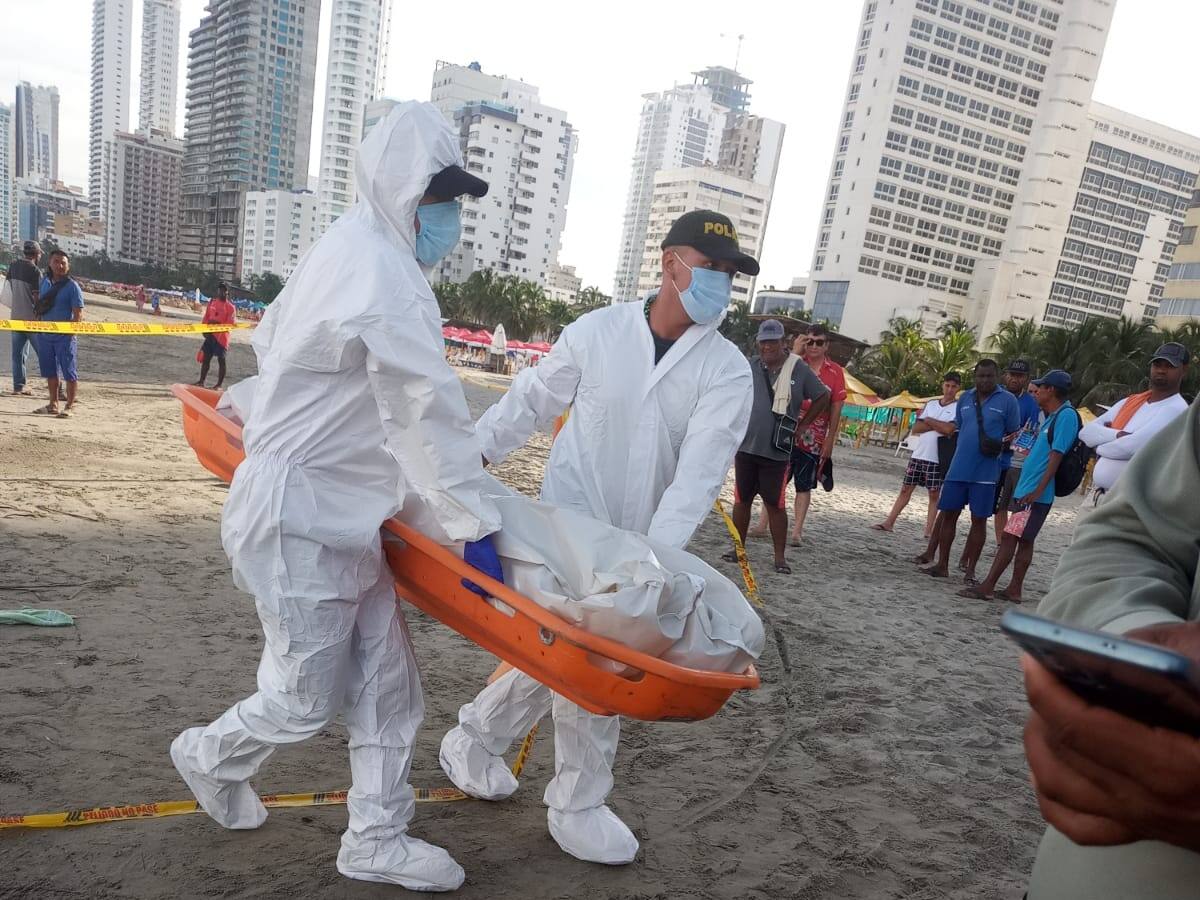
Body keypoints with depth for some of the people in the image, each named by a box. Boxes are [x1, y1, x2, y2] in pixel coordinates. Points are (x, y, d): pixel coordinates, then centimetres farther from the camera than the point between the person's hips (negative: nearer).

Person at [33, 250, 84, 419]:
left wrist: (70, 331, -19)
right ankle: (53, 405, 25)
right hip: (45, 334, 7)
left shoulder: (72, 286, -8)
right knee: (49, 371, 14)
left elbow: (78, 313, -11)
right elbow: (40, 305, 19)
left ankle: (69, 407, 5)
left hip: (65, 337, -7)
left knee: (69, 372, -2)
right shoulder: (45, 282, 10)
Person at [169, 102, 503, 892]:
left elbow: (269, 338, 24)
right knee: (305, 700, 6)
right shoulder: (384, 273, -20)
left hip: (341, 513, 10)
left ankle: (376, 840, 25)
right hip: (300, 520, -10)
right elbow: (429, 411, -24)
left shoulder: (351, 252, 13)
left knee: (387, 685, 11)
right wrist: (474, 522, -21)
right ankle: (211, 757, 37)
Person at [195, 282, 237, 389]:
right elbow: (206, 317, 12)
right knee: (205, 358, 10)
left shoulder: (230, 307, -6)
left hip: (222, 336, -5)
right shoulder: (211, 302, 10)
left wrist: (218, 324, -24)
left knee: (221, 360, 0)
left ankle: (219, 384, 6)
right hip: (210, 335, 5)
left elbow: (230, 323, -13)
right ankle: (201, 381, 20)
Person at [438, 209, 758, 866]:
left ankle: (473, 739, 36)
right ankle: (578, 807, 17)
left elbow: (700, 472, -20)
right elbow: (532, 400, 5)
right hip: (567, 525, -3)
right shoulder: (596, 331, -8)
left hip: (637, 543, 3)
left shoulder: (728, 371, -9)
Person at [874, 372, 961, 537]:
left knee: (934, 494, 2)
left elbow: (949, 429, -19)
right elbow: (915, 428, 5)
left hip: (937, 458, -4)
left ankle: (929, 530, 6)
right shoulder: (931, 404, 12)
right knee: (905, 489, 8)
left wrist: (928, 421, -4)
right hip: (918, 455, 5)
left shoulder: (959, 406, -2)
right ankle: (889, 522, 12)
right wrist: (937, 425, -9)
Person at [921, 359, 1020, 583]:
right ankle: (942, 565, 14)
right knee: (949, 514, 4)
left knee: (979, 520, 3)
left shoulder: (1008, 401, 0)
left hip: (986, 472, -3)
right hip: (958, 468, 4)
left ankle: (970, 570, 13)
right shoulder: (965, 398, 11)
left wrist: (1001, 445, -17)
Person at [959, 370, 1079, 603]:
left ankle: (987, 587, -6)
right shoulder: (1052, 417, 16)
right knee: (1024, 540, 11)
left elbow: (1056, 455, -19)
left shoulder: (1066, 415, -13)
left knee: (1010, 537, -8)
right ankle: (1014, 589, 17)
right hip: (1026, 488, 9)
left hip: (1035, 493, -9)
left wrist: (1038, 490, -22)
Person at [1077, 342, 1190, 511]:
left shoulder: (1176, 410, -9)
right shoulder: (1130, 402, 14)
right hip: (1095, 496, 8)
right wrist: (1117, 435, -13)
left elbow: (1131, 446, -22)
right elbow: (1087, 431, 5)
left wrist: (1099, 447, -2)